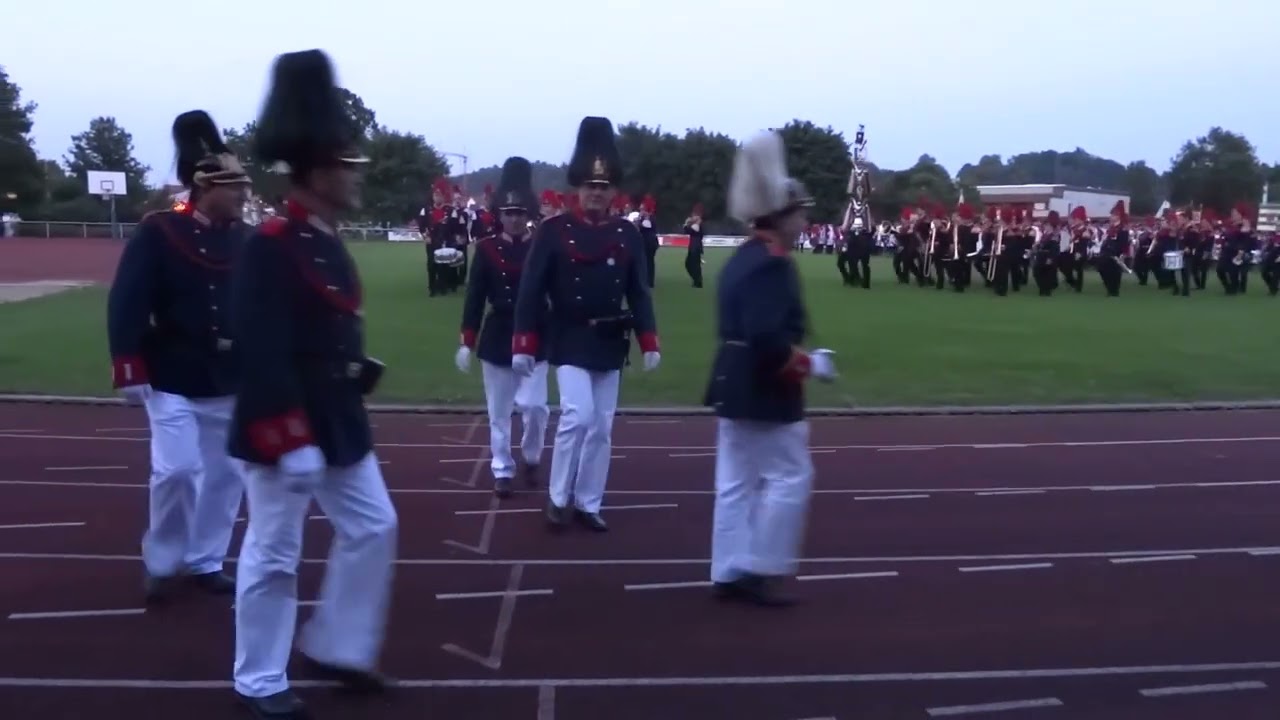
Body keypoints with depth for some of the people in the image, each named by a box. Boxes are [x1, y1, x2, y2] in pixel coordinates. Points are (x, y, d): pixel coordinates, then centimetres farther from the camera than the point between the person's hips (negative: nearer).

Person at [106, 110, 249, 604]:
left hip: (232, 382, 5)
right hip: (173, 380, -5)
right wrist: (130, 372, -15)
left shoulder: (244, 240, 5)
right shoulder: (158, 234, -9)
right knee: (176, 470, -7)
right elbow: (125, 306, -11)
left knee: (225, 474, 9)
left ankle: (206, 561, 25)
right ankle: (162, 563, 16)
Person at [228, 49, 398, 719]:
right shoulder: (271, 246, -19)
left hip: (340, 422, 9)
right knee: (273, 555, 4)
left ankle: (335, 648, 28)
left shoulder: (327, 242, 10)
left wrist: (360, 375, 18)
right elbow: (263, 354, -24)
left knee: (373, 527, 14)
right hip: (285, 428, -9)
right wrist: (291, 440, -24)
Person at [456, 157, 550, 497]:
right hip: (496, 339, 1)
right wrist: (467, 342, -5)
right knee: (499, 411, 8)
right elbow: (475, 297, -1)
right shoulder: (486, 248, -1)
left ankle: (531, 458, 20)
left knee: (534, 405, -6)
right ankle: (502, 471, 20)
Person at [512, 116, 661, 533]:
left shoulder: (628, 235, 4)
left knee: (602, 427, 7)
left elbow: (639, 292, 6)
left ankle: (589, 503, 20)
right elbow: (531, 290, -7)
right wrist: (523, 345, -11)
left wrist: (649, 342, -2)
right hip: (569, 341, -3)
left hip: (610, 344, 4)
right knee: (578, 416, -15)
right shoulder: (553, 231, -5)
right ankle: (558, 498, 3)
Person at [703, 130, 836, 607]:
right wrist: (809, 365, -14)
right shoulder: (773, 264, -18)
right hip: (765, 394, -10)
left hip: (734, 388, 10)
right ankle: (758, 571, 5)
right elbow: (768, 338, -27)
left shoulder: (740, 259, 13)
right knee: (790, 478, 1)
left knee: (736, 482, 11)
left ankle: (729, 573, 16)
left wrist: (796, 360, 16)